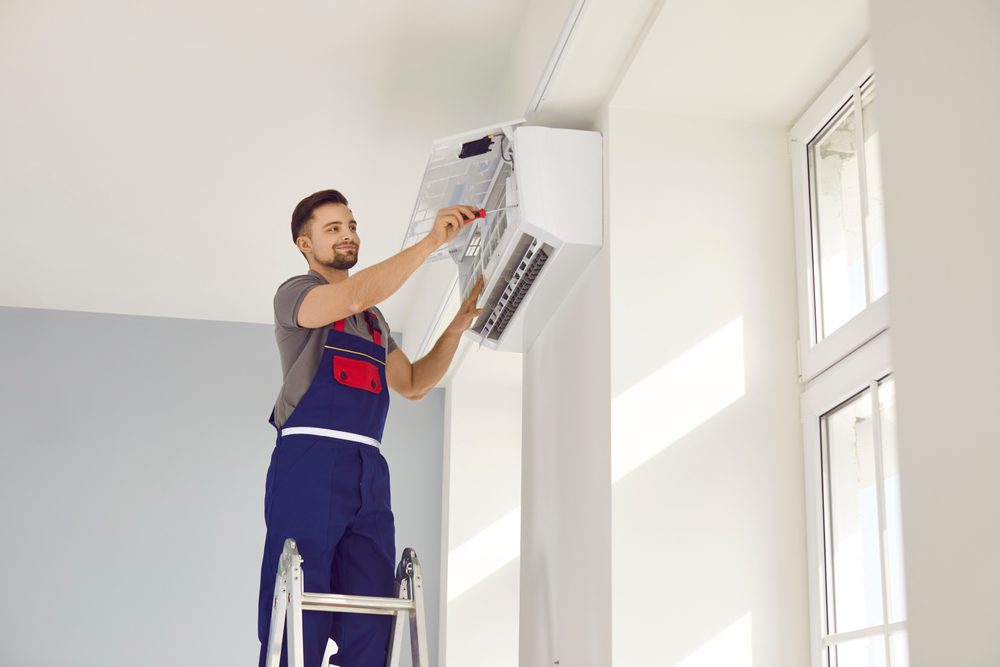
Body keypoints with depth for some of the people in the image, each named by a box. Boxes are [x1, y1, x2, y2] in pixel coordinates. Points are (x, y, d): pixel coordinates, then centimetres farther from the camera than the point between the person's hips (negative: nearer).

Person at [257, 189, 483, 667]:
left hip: (369, 471, 7)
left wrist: (458, 326, 13)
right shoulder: (295, 294, 5)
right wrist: (432, 240, -17)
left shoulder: (374, 319, 27)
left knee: (371, 629, -1)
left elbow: (413, 384, 25)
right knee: (300, 622, -10)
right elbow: (355, 295, -16)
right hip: (310, 463, -7)